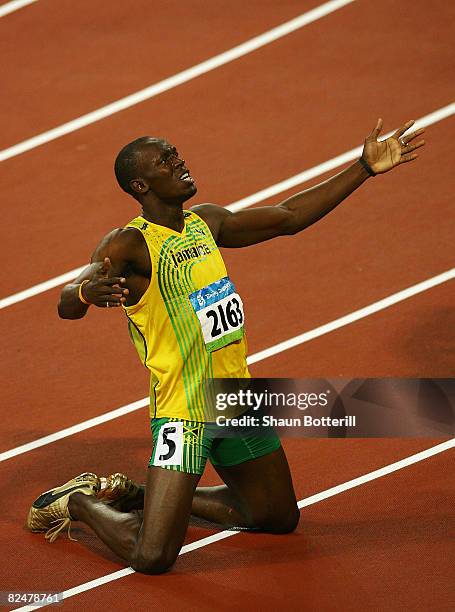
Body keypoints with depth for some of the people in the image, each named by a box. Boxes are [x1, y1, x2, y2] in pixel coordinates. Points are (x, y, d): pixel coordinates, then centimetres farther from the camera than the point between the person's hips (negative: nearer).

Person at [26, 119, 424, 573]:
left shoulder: (206, 222, 9)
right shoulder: (129, 245, -15)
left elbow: (289, 217, 18)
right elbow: (67, 305, -27)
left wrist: (364, 168, 17)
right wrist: (88, 292, -52)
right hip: (183, 412, -8)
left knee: (280, 519, 21)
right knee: (151, 558, -16)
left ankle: (138, 495, 30)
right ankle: (78, 502, 16)